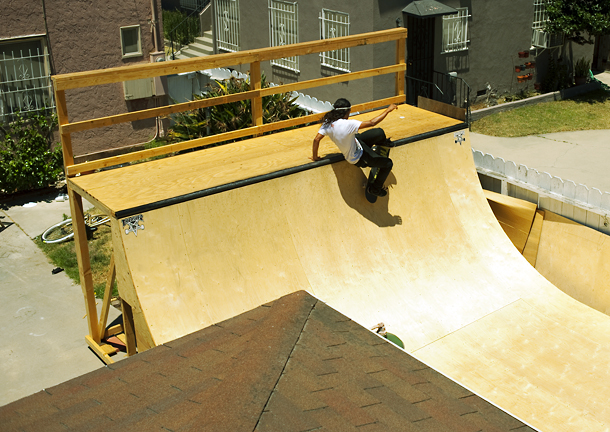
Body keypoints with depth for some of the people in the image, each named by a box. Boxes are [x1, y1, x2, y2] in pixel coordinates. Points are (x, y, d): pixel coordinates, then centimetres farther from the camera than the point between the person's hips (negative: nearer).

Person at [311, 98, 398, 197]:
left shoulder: (327, 122, -18)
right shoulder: (347, 125, -38)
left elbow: (316, 139, -15)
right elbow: (372, 123, -36)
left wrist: (315, 157, 1)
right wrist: (388, 110, -26)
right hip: (358, 158, -8)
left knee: (380, 133, 5)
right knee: (388, 164, 10)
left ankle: (384, 143, 41)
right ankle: (375, 188, 29)